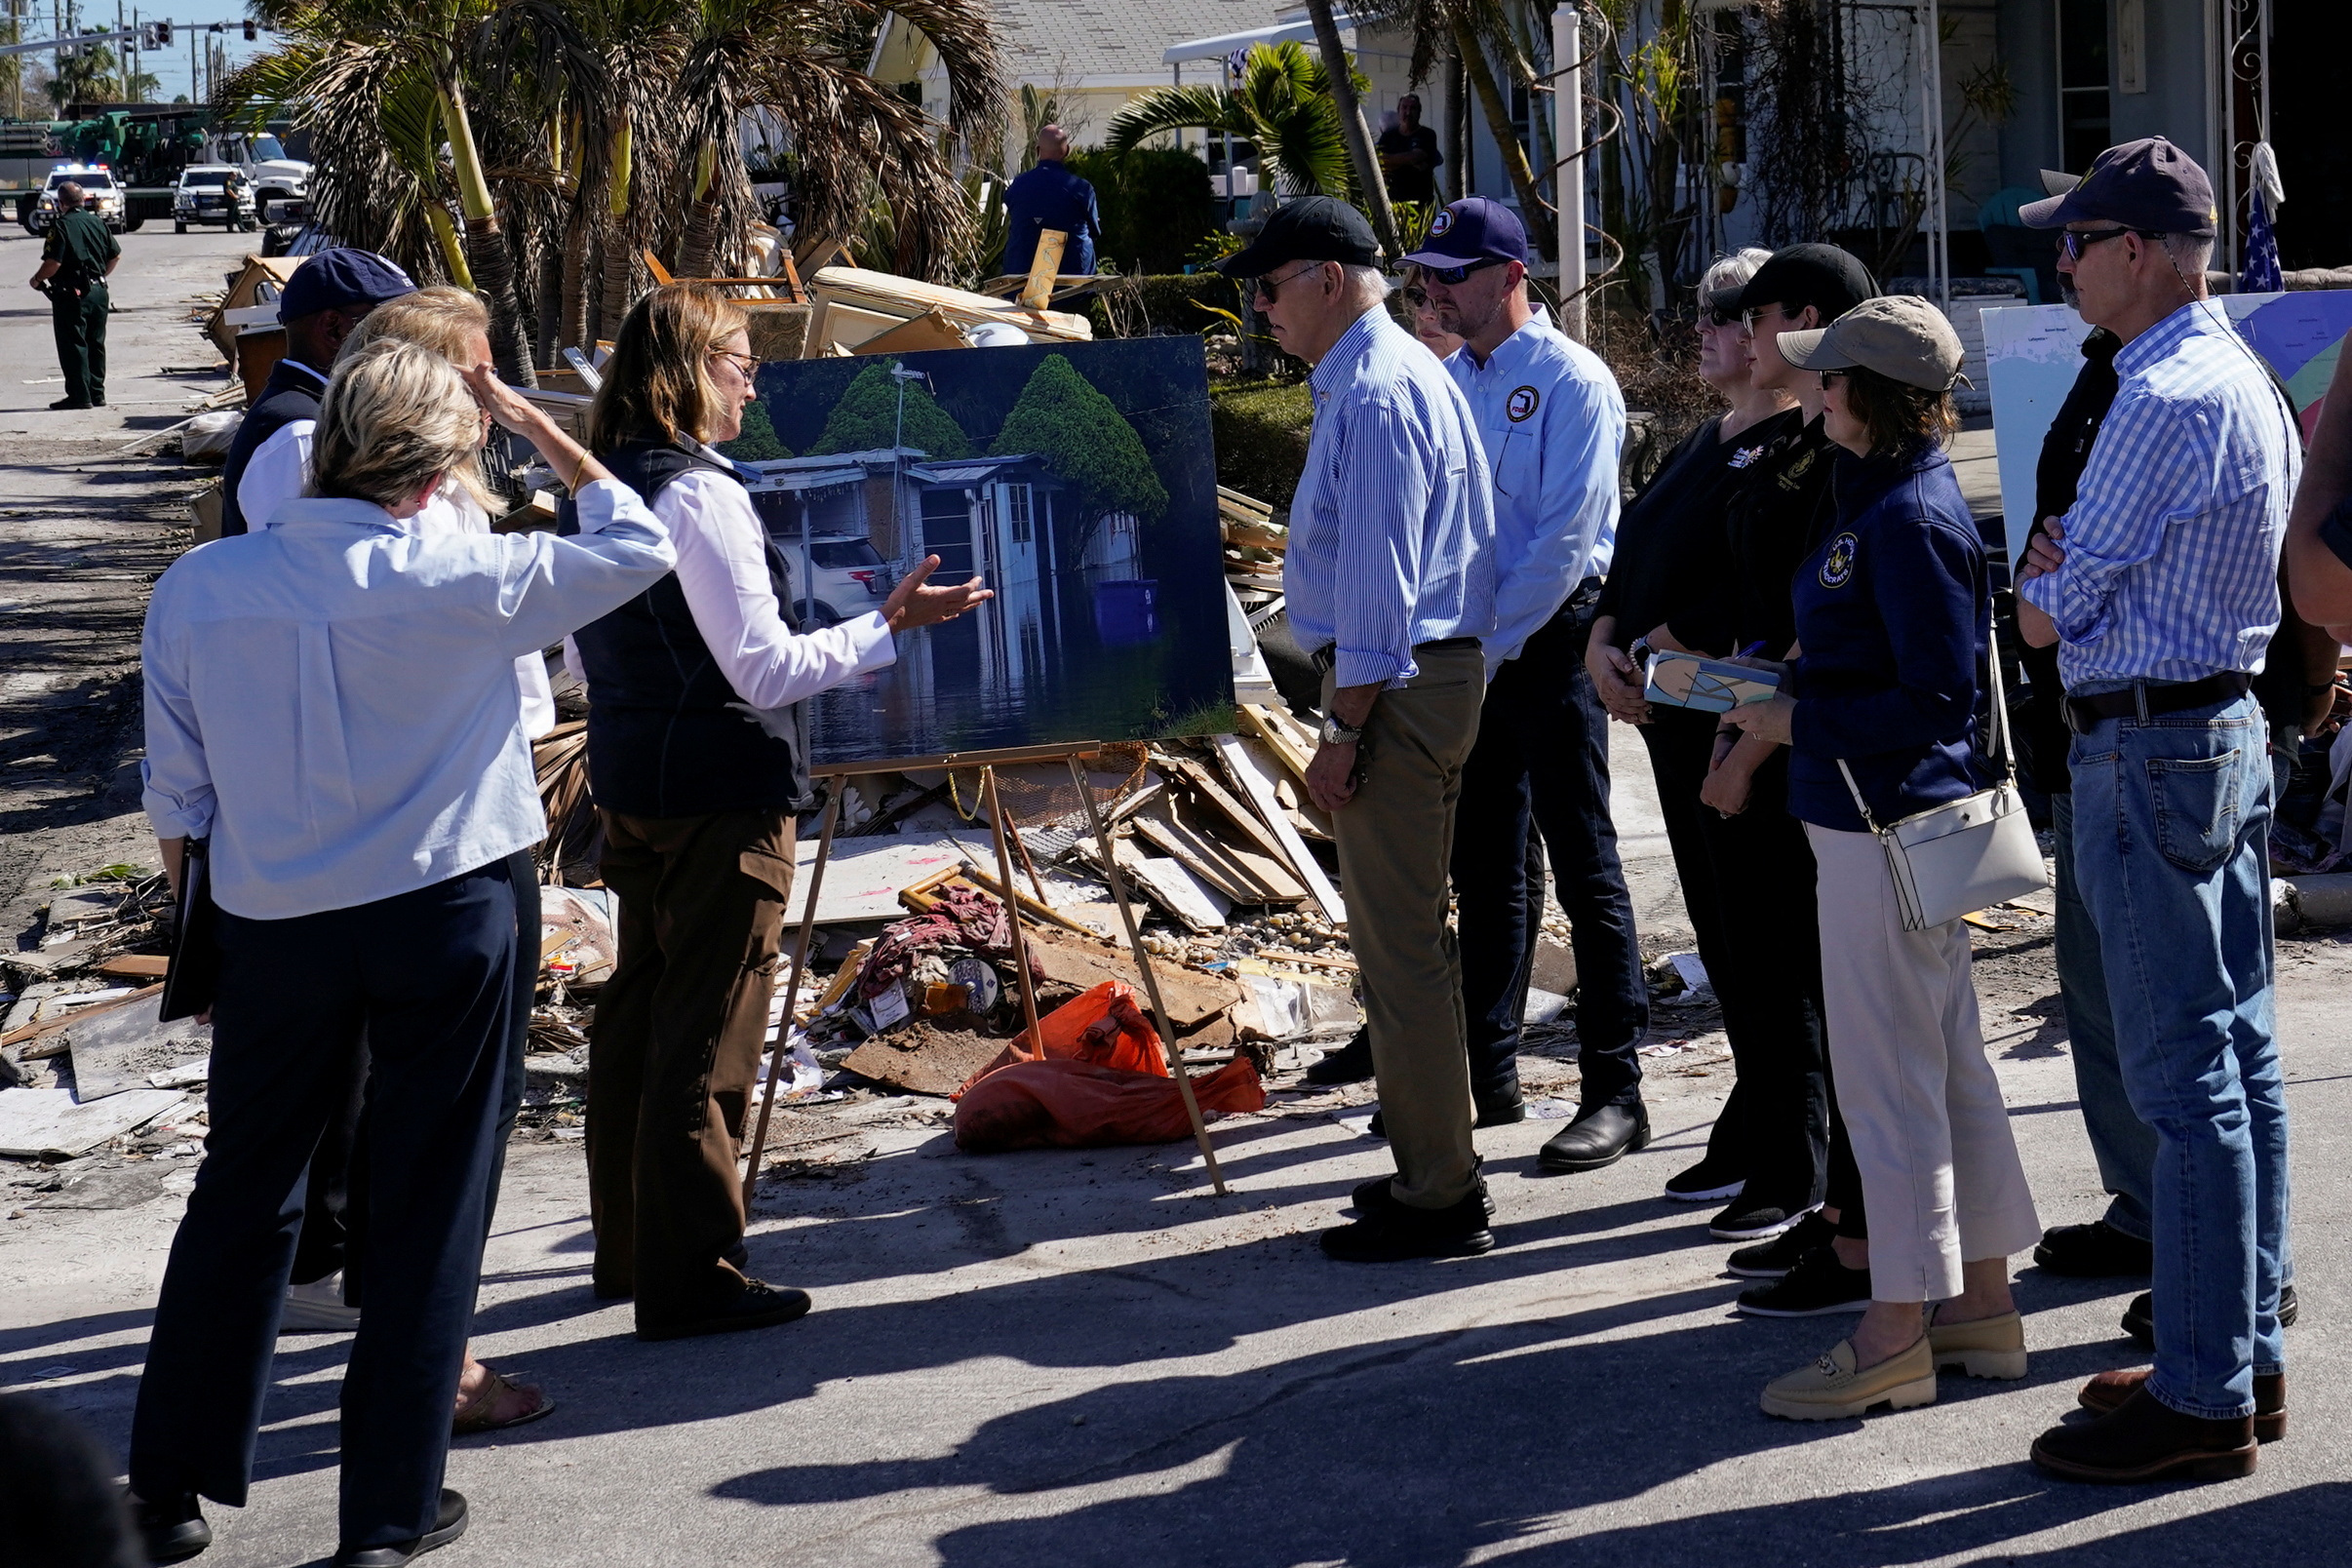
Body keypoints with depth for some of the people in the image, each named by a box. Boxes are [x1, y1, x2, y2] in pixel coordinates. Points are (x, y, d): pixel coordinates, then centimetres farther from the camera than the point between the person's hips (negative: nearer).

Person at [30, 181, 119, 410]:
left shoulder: (62, 226, -13)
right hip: (99, 291, 7)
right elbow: (116, 255, 13)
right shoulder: (98, 223, 7)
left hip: (72, 294, -7)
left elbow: (53, 262, -20)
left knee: (73, 346, -2)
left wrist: (37, 279, -2)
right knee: (96, 344, 14)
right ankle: (97, 393, 18)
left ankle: (79, 395, -3)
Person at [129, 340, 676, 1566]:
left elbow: (176, 795, 3)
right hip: (445, 916, -3)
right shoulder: (463, 582, -14)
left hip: (272, 925, 3)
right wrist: (534, 426, 7)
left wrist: (199, 926, 19)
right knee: (428, 1210, 8)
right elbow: (637, 545, 1)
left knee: (242, 1192, 17)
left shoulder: (198, 588, -6)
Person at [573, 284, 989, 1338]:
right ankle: (690, 1279, 3)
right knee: (706, 1040, -2)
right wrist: (891, 626, -13)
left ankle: (630, 1249, 29)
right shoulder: (700, 494, -18)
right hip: (722, 794, -9)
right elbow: (766, 670, -19)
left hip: (631, 780, 9)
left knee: (636, 1016, 17)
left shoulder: (599, 484, 8)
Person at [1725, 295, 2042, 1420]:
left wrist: (1801, 722, -15)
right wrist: (1787, 685, 10)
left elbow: (1936, 697, -22)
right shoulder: (1887, 500, 11)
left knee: (1888, 1074, -3)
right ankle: (1980, 1301, 25)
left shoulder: (1908, 521, -19)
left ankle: (1896, 1333, 5)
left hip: (1888, 829, -10)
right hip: (1886, 817, 10)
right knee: (1949, 1064, 15)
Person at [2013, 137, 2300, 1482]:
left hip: (2149, 747, -10)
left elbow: (2051, 608, -14)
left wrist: (2042, 590, 8)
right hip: (2234, 724, 10)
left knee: (2184, 1077, -7)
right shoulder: (2251, 381, 14)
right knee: (2242, 1054, 13)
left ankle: (2201, 1399, -2)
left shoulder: (2162, 398, -19)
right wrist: (2072, 582, 3)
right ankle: (2251, 1354, 22)